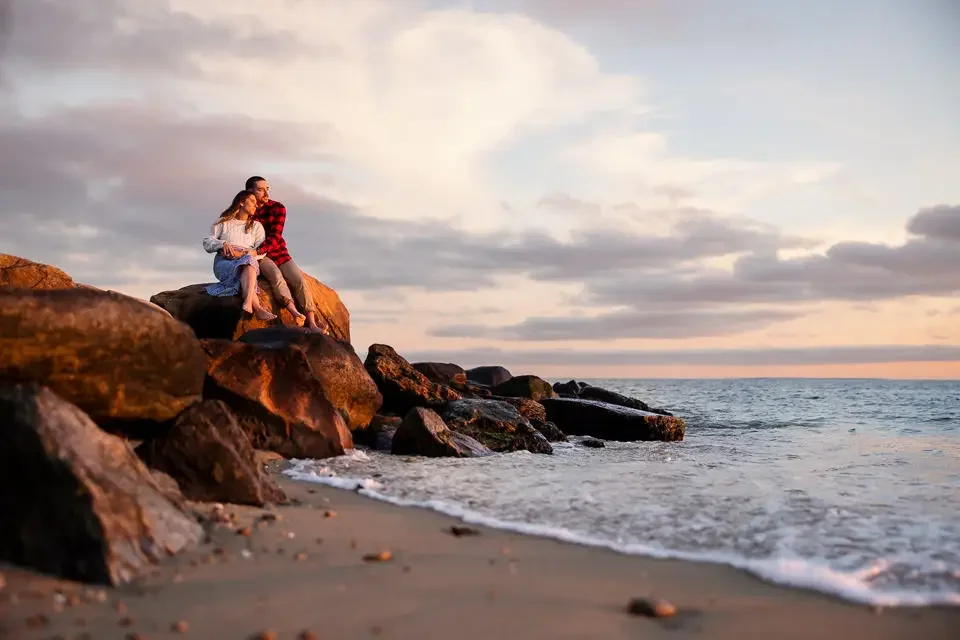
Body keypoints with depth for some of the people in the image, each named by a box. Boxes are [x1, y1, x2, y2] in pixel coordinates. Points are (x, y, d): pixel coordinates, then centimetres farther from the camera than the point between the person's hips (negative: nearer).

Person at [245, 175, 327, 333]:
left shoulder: (277, 208, -4)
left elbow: (275, 236, -15)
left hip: (278, 252, 2)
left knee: (299, 280, -18)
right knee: (276, 277, -31)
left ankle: (311, 323, -20)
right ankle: (296, 319, -36)